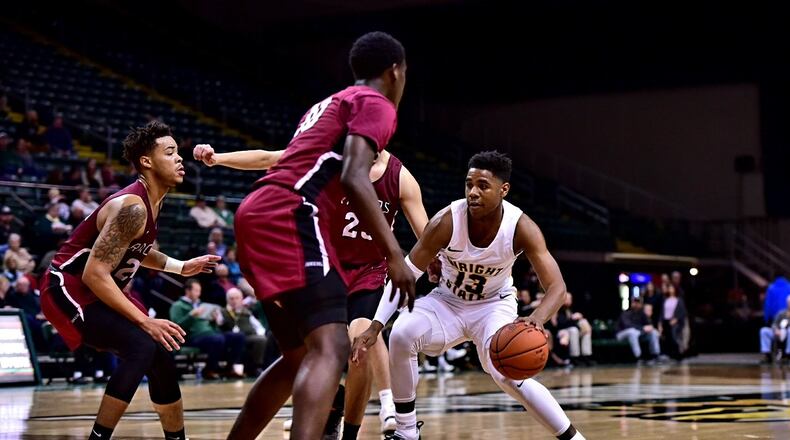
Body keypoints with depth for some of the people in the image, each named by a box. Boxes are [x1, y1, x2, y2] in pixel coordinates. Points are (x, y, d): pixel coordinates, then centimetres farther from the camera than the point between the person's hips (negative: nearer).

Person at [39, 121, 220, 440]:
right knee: (142, 347, -27)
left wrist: (181, 267, 12)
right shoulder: (132, 208, -25)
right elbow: (94, 273, -30)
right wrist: (145, 321, -29)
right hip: (69, 289, -10)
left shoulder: (153, 201, 6)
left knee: (160, 359, 10)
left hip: (100, 291, 10)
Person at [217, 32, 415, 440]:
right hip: (288, 216, -10)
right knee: (331, 348, -20)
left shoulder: (329, 104, 31)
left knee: (300, 356, 19)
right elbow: (353, 178, -14)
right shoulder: (376, 104, 2)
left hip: (258, 213, 10)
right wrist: (394, 255, -16)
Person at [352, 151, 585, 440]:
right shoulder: (447, 222, -27)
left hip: (494, 305, -1)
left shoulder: (521, 228, -27)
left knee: (507, 375, -26)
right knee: (401, 335, -27)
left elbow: (557, 288, -29)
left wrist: (537, 318, -52)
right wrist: (375, 327, -29)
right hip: (447, 301, 1)